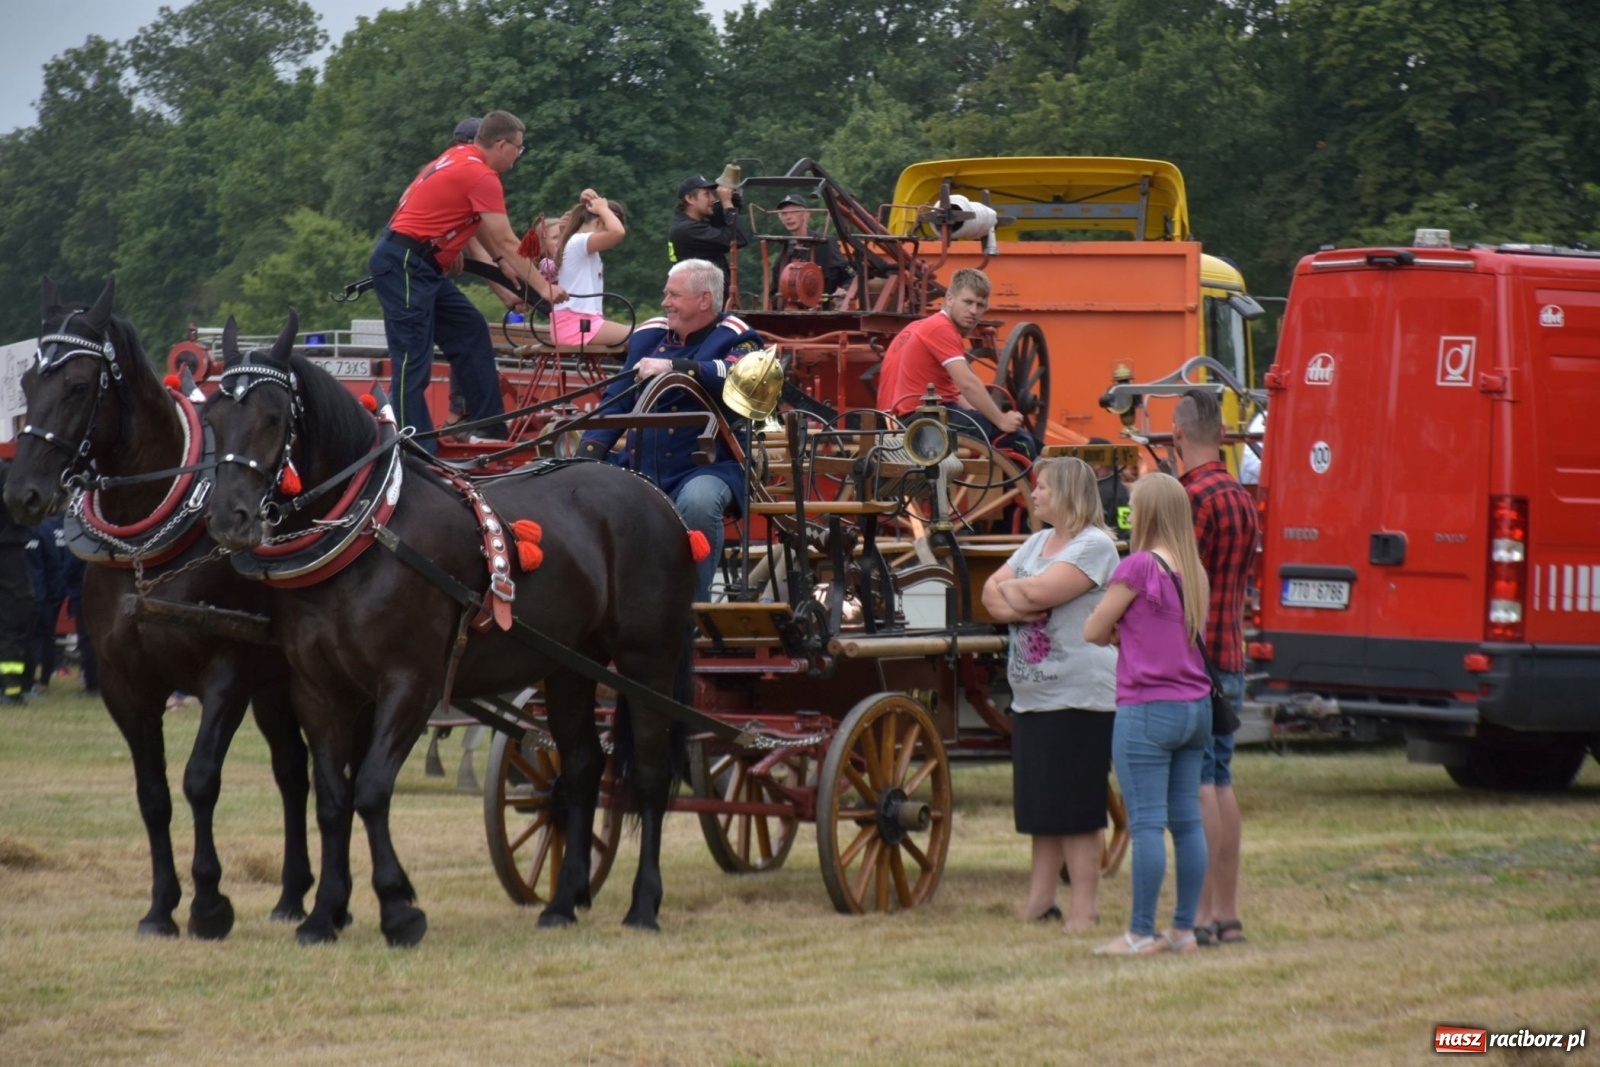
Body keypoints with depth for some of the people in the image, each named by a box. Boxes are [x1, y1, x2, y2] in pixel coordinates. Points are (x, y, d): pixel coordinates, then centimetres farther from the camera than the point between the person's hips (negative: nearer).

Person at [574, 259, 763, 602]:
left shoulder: (735, 338, -1)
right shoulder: (649, 335, 14)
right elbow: (616, 402, 10)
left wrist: (674, 366, -34)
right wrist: (587, 455, -4)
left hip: (708, 467, -5)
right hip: (642, 468, 5)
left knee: (697, 501, -38)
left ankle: (693, 607, -24)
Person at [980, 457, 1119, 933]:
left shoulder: (1094, 546, -10)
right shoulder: (1038, 542, 18)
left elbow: (1040, 592, -22)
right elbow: (992, 592, 13)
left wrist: (1010, 590, -2)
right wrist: (1010, 606, -9)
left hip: (1079, 699, -8)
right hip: (1031, 695, 8)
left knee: (1076, 810, -6)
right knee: (1041, 807, 11)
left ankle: (1082, 911, -4)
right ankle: (1039, 904, 17)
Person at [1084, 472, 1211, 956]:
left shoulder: (1139, 567, -13)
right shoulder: (1194, 570, 9)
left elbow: (1094, 631, -6)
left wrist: (1117, 634, 13)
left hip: (1147, 710, -8)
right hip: (1196, 707, 8)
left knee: (1146, 824, -5)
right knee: (1187, 820, 9)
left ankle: (1140, 933, -2)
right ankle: (1184, 929, 12)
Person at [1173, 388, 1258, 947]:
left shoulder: (1193, 498, -15)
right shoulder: (1242, 498, 14)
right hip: (1231, 659, 9)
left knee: (1197, 789, -8)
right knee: (1220, 784, 11)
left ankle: (1200, 916, -9)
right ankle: (1227, 913, 13)